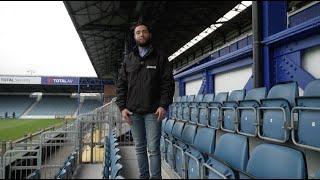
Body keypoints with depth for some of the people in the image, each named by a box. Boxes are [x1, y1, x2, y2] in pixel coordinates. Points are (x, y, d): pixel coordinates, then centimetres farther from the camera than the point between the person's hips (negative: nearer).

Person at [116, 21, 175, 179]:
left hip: (153, 111, -3)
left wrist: (163, 106, -12)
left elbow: (168, 83, -1)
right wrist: (122, 107, -1)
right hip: (133, 112, 3)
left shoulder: (159, 58, 4)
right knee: (140, 148, 11)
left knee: (153, 149, -2)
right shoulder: (128, 59, 13)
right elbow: (121, 85, 10)